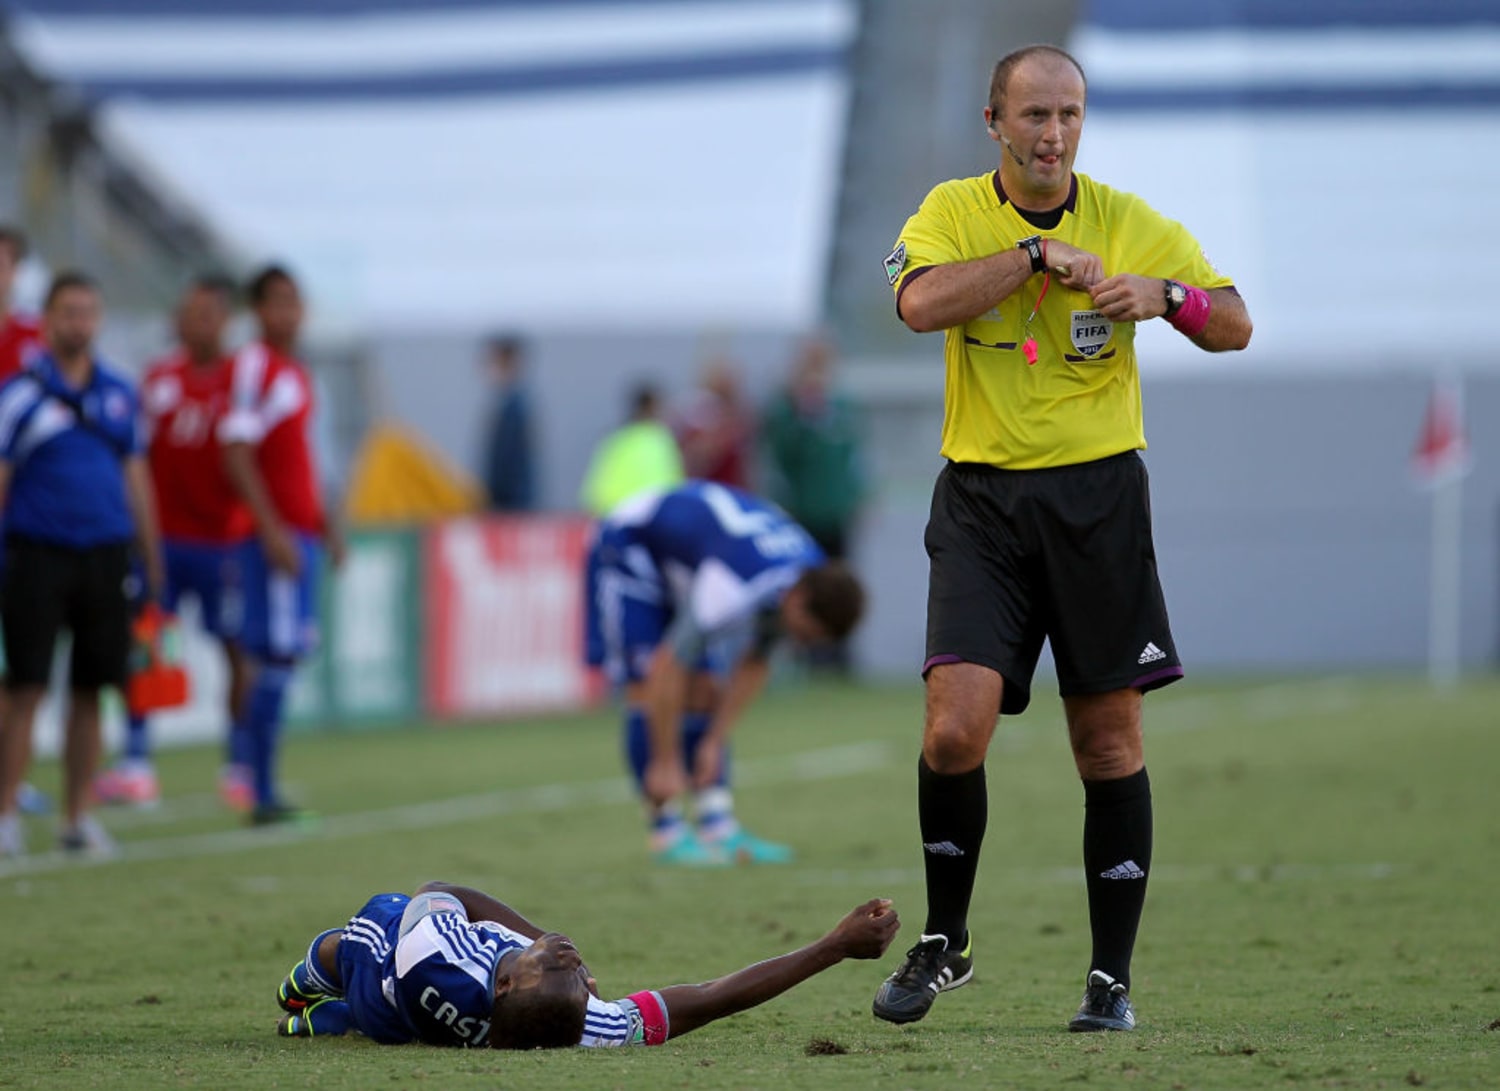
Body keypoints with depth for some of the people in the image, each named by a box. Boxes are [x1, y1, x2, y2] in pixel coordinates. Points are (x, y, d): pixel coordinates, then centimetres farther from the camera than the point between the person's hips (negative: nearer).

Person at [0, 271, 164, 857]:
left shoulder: (118, 392, 11)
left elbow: (135, 476, 18)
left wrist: (152, 562, 16)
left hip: (105, 556, 4)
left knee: (89, 692, 6)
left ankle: (79, 815, 13)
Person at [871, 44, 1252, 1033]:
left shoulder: (1130, 222, 5)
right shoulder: (954, 212, 2)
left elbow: (1235, 325, 6)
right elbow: (921, 301, -18)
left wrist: (1165, 295, -14)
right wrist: (1040, 254, -18)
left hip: (1099, 496, 1)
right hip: (983, 499, -1)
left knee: (1110, 741, 2)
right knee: (954, 727, -14)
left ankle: (1113, 976, 11)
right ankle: (945, 943, 6)